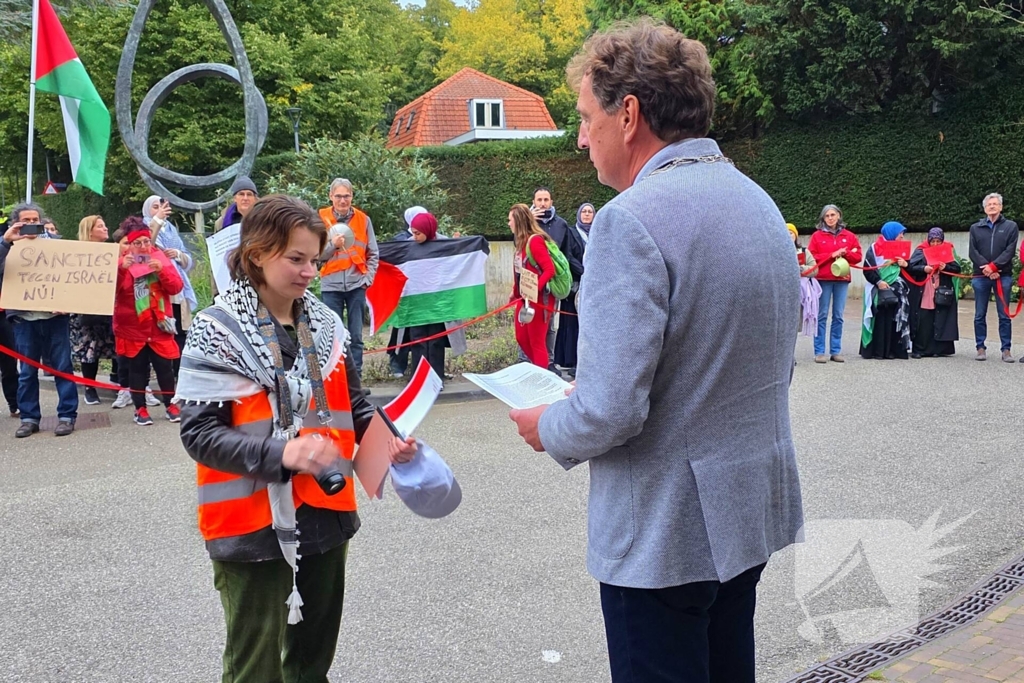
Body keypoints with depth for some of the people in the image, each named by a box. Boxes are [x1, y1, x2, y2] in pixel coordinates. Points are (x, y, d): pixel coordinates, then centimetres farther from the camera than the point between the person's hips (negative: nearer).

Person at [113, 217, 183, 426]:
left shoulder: (161, 258, 4)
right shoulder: (122, 262, -2)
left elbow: (177, 287, -3)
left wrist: (162, 270, -19)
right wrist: (121, 269, -29)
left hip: (158, 326, 1)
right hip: (133, 327, -1)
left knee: (164, 367, 5)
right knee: (137, 368, 5)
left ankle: (171, 405, 16)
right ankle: (140, 408, 12)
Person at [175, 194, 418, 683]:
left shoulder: (326, 324, 6)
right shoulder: (218, 332, -10)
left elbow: (352, 405, 13)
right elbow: (198, 434, -16)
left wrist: (385, 439, -7)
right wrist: (281, 453, -29)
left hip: (325, 514, 6)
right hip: (252, 524, -5)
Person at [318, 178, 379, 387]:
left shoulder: (363, 220, 5)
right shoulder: (322, 219, 1)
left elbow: (373, 254, 9)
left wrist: (368, 278, -1)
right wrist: (333, 245, -19)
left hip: (356, 285, 1)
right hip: (331, 285, -1)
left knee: (356, 336, 3)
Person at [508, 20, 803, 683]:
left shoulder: (633, 219, -21)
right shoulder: (760, 202, 7)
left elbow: (610, 410, -25)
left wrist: (548, 428, -5)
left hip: (665, 530, -8)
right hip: (752, 507, 9)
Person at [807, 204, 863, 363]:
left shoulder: (849, 236, 10)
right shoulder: (817, 236, 4)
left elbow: (858, 256, 10)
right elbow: (812, 257, -4)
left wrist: (845, 253, -9)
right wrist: (832, 255, -11)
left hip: (842, 279, 2)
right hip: (823, 279, -2)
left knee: (838, 316, 3)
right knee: (822, 316, -4)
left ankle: (836, 351, 9)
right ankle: (819, 352, -1)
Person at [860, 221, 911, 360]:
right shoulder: (874, 248, -2)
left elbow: (905, 266, 19)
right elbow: (867, 269, -7)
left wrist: (905, 264, -3)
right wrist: (878, 281, -18)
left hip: (896, 291, 5)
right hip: (879, 290, -5)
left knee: (895, 319, -1)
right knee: (879, 320, -6)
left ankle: (893, 349, 1)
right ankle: (876, 350, -3)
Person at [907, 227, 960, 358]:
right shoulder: (921, 251, 4)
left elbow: (957, 268, 3)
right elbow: (910, 267, -4)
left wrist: (946, 267, -15)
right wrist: (923, 269, -19)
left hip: (942, 294, 1)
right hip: (923, 293, -1)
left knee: (941, 321, 0)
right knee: (923, 322, -2)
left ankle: (940, 349, 7)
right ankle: (919, 350, 3)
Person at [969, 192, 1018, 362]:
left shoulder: (1011, 226, 7)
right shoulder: (975, 228, 12)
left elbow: (1010, 251, -3)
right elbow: (973, 252, 3)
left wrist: (993, 266, -15)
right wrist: (986, 269, -11)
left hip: (1003, 276, -1)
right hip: (981, 276, 1)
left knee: (1004, 315, 0)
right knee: (980, 315, 3)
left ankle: (1006, 349, 3)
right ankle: (980, 348, 9)